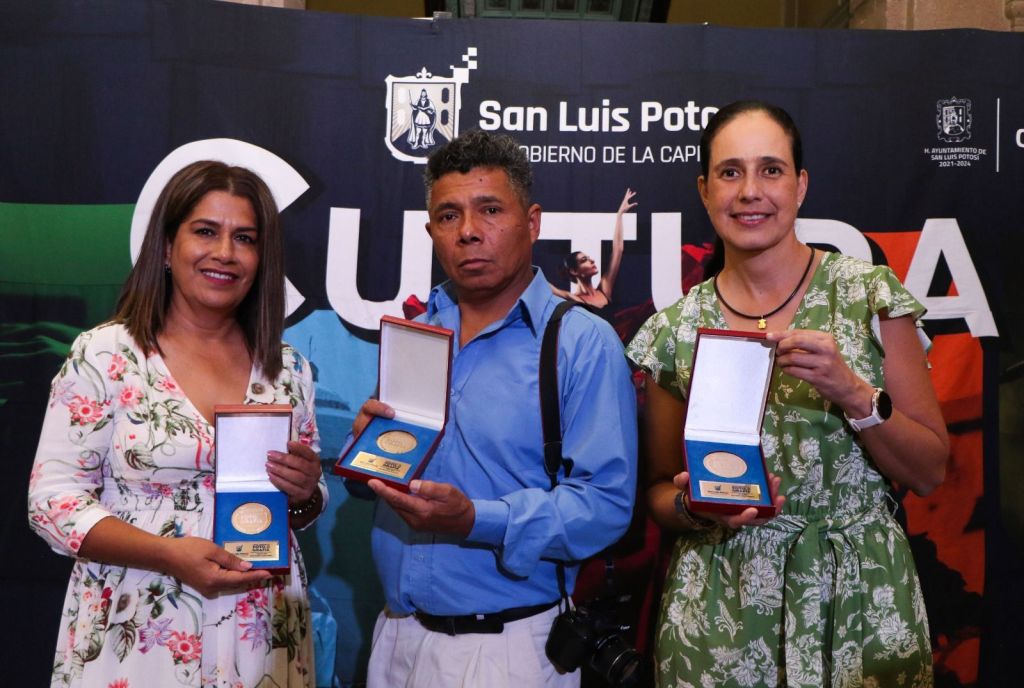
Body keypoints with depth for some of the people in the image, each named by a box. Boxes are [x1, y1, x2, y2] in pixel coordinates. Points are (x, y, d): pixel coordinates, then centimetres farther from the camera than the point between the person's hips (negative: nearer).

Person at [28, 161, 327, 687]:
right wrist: (171, 554, -21)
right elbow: (53, 499, -9)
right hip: (136, 640, -3)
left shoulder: (289, 369, 4)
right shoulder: (104, 355, -7)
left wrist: (305, 494, -10)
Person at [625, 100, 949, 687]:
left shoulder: (869, 293, -5)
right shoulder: (676, 331, -1)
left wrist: (851, 392, -18)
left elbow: (930, 472, -3)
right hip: (718, 611, 1)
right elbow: (660, 490, 8)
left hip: (858, 599, -1)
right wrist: (693, 505, -13)